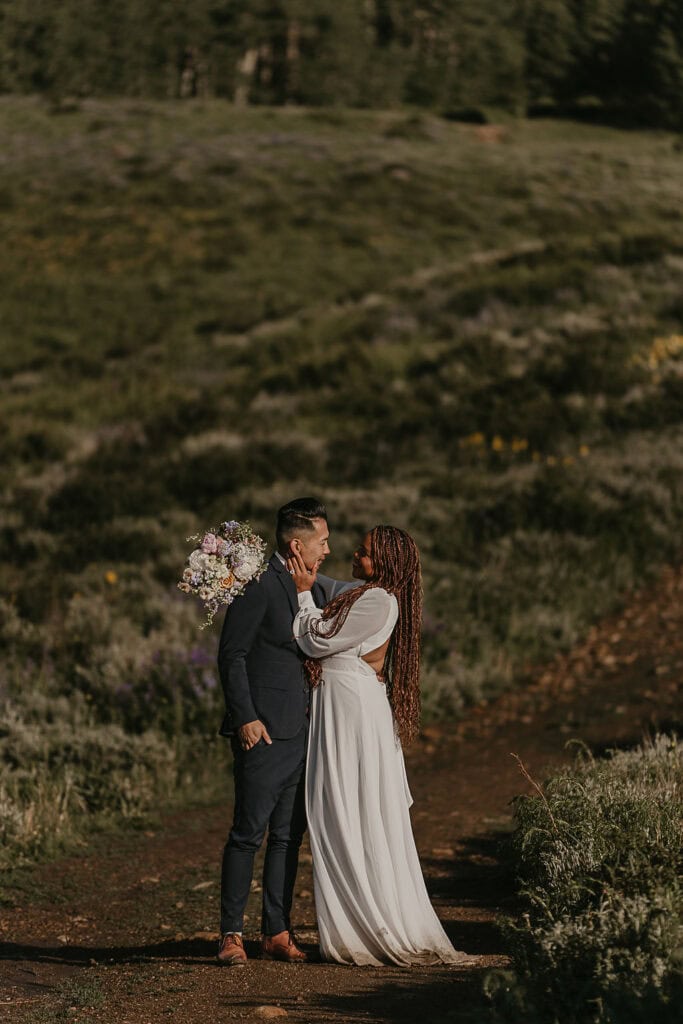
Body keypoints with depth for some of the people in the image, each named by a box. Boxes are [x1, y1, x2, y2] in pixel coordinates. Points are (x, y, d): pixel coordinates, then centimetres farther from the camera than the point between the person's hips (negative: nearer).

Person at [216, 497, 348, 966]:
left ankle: (277, 932, 14)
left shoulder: (314, 587, 13)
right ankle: (231, 934, 1)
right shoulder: (258, 584, -11)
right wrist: (245, 717, -18)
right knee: (248, 833, -5)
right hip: (262, 733, -8)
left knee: (289, 835, 9)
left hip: (299, 732, 8)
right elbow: (232, 655, -12)